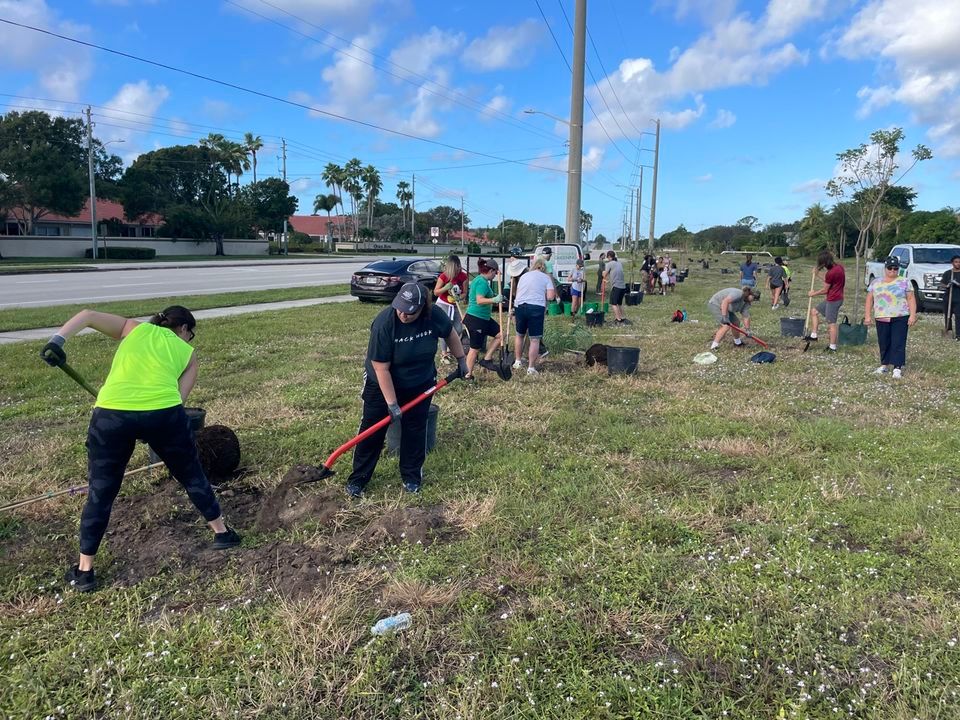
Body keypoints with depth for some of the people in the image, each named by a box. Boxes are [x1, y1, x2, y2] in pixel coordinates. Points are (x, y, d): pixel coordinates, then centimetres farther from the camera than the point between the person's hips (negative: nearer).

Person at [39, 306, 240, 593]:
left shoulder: (134, 329, 24)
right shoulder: (188, 353, 22)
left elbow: (88, 315, 11)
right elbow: (179, 396, 12)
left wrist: (58, 339, -1)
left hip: (111, 413, 1)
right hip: (164, 413, 0)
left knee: (100, 492, 15)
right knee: (192, 476, 21)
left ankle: (84, 570, 23)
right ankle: (222, 533, 35)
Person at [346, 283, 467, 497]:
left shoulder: (435, 315, -24)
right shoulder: (384, 323, -33)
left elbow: (450, 334, 1)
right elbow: (381, 369, -28)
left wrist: (461, 359, 7)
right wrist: (392, 404, -26)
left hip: (420, 384, 3)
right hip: (382, 384, -3)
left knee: (415, 429, 10)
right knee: (372, 429, 2)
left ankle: (411, 477, 25)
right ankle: (358, 479, 14)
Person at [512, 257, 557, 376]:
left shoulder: (524, 276, 16)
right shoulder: (546, 278, 4)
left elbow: (517, 293, 18)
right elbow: (550, 296, -5)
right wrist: (542, 296, 15)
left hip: (520, 306, 4)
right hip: (537, 308, -4)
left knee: (520, 335, 23)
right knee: (535, 339, 1)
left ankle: (517, 361, 30)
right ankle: (531, 368, 1)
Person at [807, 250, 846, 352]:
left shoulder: (830, 273, -23)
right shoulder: (839, 266, 4)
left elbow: (825, 290, -11)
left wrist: (813, 293, 4)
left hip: (833, 300, -10)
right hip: (834, 298, 10)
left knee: (832, 323, -4)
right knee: (815, 311, 17)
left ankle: (833, 347, 2)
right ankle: (813, 335, 17)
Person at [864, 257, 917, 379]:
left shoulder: (904, 282, 1)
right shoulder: (875, 282, 8)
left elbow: (911, 299, -1)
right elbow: (869, 300, 9)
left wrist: (912, 315, -10)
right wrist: (867, 315, 2)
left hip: (900, 318, -3)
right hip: (881, 319, 3)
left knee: (898, 343, -5)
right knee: (884, 343, 9)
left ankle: (897, 368, -5)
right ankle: (884, 365, 21)